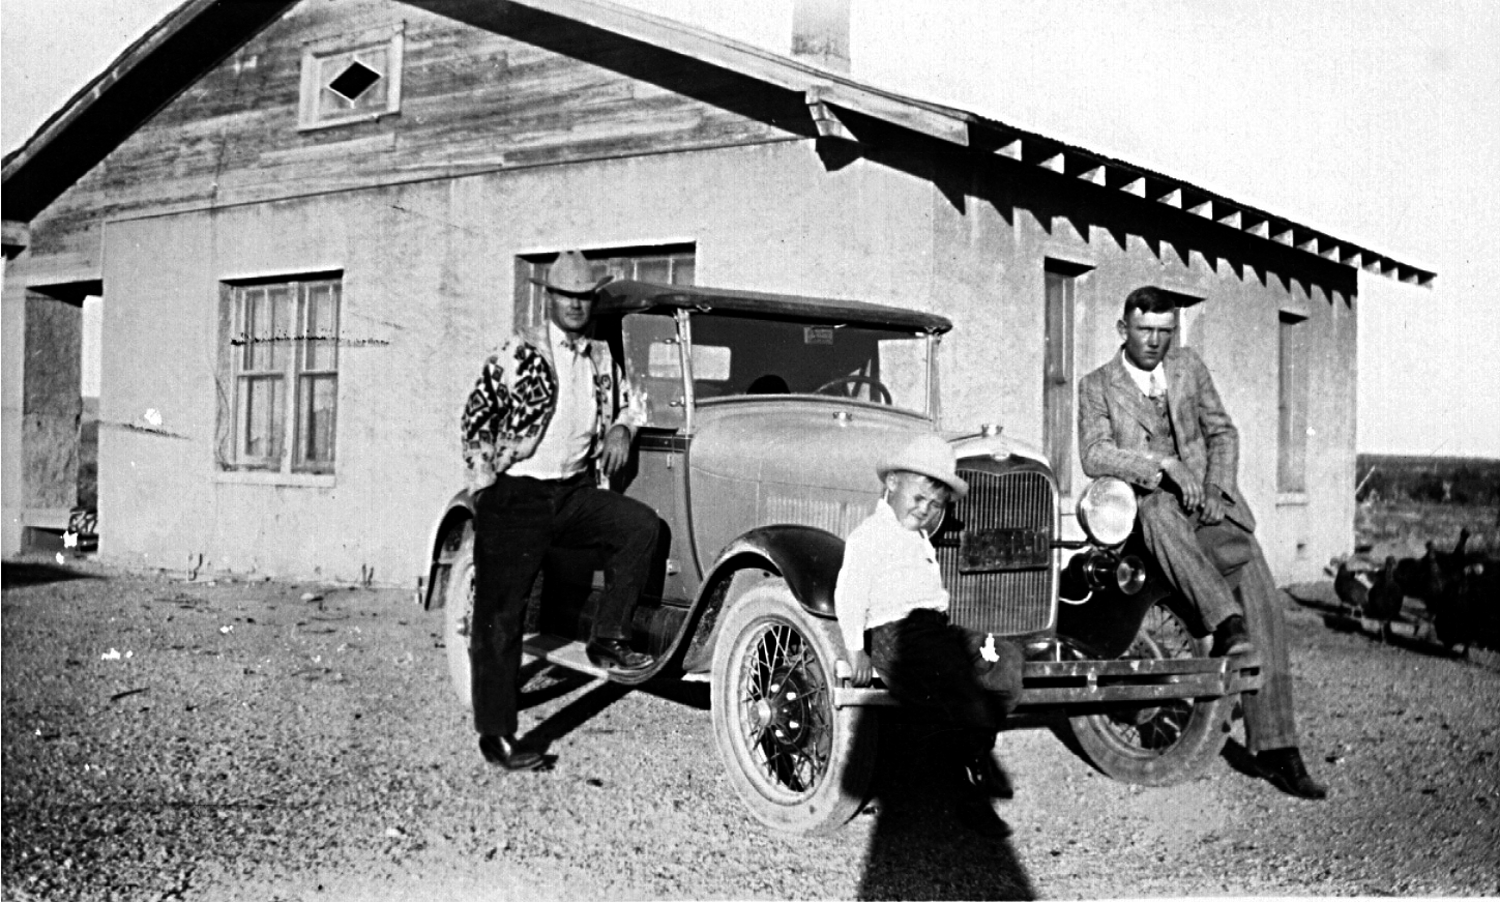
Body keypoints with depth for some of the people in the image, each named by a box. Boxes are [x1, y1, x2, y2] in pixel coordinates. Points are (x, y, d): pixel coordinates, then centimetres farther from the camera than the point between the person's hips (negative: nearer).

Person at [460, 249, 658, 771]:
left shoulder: (602, 358, 11)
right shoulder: (518, 353, -4)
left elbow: (629, 401, 29)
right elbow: (476, 419, -1)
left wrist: (621, 429, 7)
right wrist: (485, 484, -4)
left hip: (575, 492, 5)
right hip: (515, 497, -4)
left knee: (641, 524, -21)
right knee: (499, 616, -3)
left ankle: (608, 638, -8)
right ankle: (496, 737, 5)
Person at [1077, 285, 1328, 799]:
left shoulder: (1189, 366, 15)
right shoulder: (1097, 387, 5)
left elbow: (1222, 432, 15)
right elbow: (1094, 454, -10)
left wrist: (1216, 489, -3)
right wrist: (1164, 464, -23)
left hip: (1210, 507, 3)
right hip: (1146, 513, -3)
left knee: (1262, 600, -17)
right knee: (1159, 507, -41)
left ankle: (1274, 748, -15)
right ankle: (1224, 624, -46)